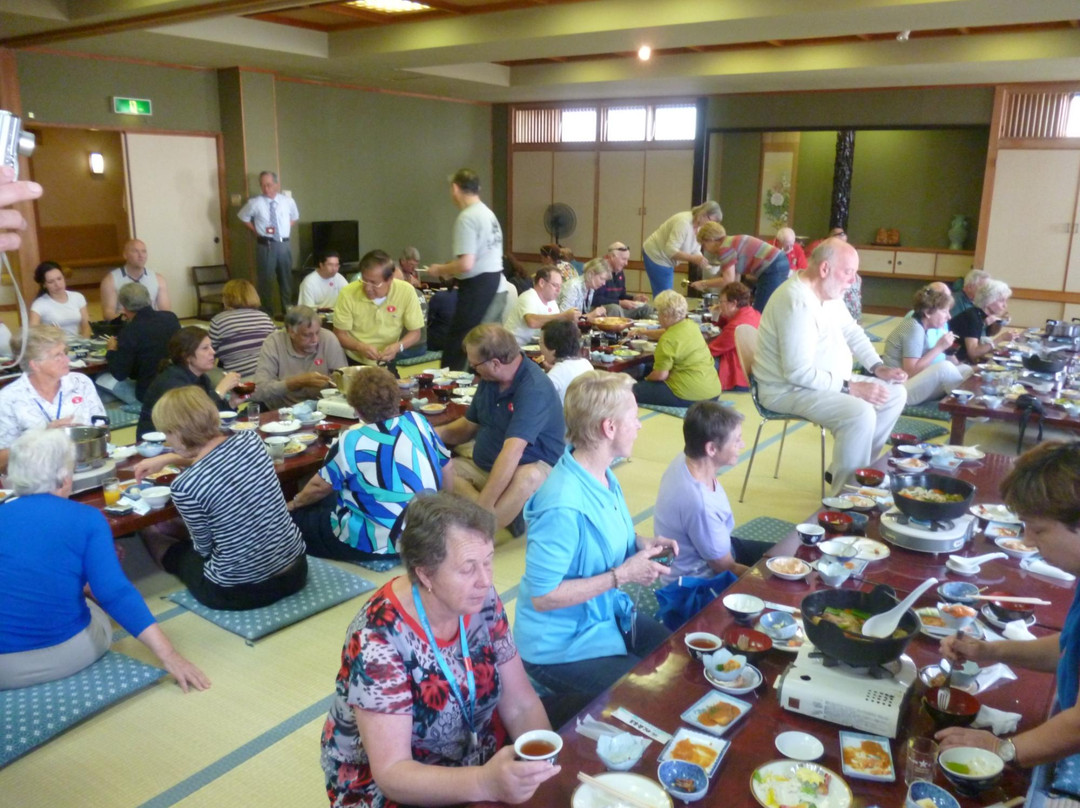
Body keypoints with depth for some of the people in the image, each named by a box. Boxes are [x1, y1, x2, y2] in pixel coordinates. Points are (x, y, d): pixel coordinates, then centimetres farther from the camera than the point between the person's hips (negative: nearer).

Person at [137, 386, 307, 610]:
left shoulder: (184, 486, -23)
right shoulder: (250, 440, -8)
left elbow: (204, 547, -4)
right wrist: (171, 458, 21)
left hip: (239, 591, -6)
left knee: (152, 533, 22)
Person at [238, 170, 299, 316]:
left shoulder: (288, 201, 0)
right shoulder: (255, 203, -7)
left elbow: (295, 217, 20)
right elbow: (243, 217, 10)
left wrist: (286, 229, 7)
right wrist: (256, 231, 4)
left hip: (284, 244, 3)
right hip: (266, 245, -3)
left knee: (286, 277, 13)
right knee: (266, 278, 3)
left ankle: (287, 309, 26)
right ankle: (267, 312, 12)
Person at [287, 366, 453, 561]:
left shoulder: (352, 441, -15)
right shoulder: (418, 421, -2)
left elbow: (321, 486, 0)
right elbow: (447, 466, 9)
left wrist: (294, 504, 21)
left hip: (376, 543, -6)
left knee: (295, 519, 14)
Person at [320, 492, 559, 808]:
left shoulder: (482, 603, -10)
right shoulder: (378, 639, -25)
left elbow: (521, 705, -4)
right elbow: (391, 773, -25)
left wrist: (546, 765, -21)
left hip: (478, 763, 5)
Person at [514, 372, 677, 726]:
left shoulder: (603, 474, -2)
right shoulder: (563, 506, -30)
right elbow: (542, 597, -27)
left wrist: (642, 545, -3)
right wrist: (623, 574, -23)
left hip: (609, 615, 9)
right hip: (562, 647, -9)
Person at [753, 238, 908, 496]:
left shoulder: (829, 292, 5)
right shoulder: (798, 302, -27)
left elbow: (852, 332, 19)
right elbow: (798, 373, -30)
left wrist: (878, 367, 4)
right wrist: (850, 387, -26)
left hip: (829, 382, 11)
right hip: (790, 390, -11)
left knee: (896, 394, 9)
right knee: (860, 413, -31)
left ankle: (844, 470, 14)